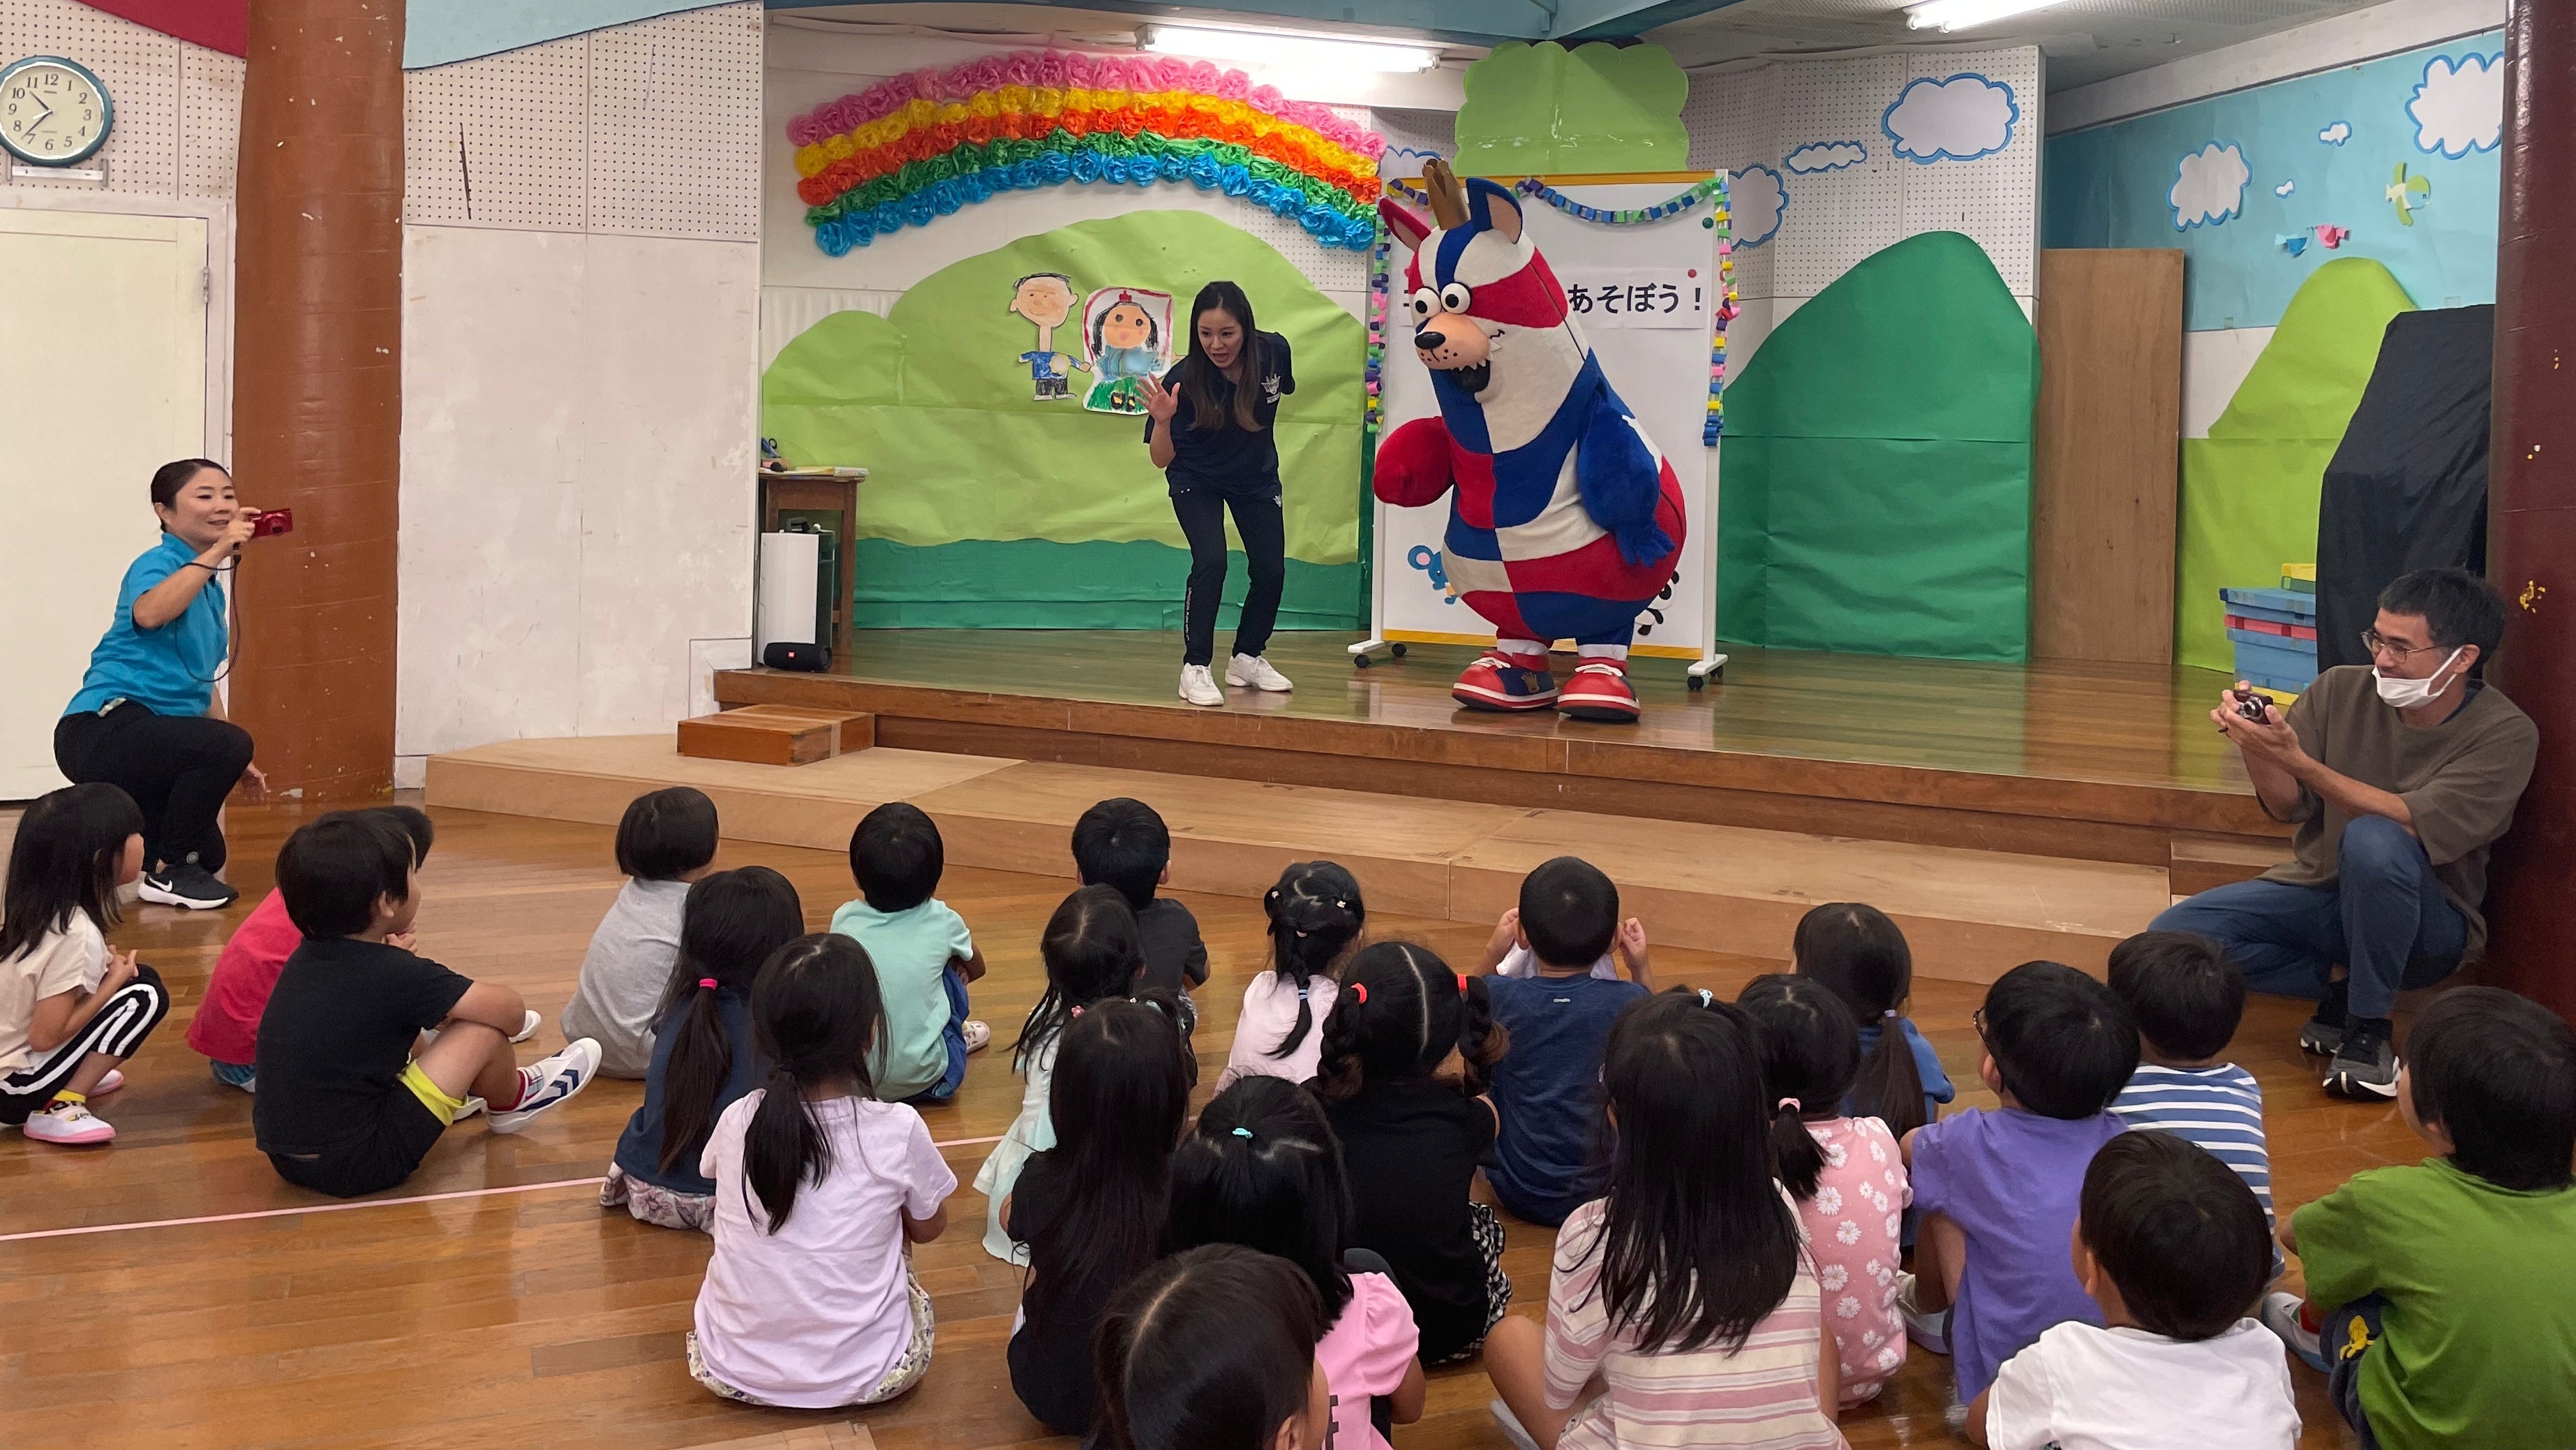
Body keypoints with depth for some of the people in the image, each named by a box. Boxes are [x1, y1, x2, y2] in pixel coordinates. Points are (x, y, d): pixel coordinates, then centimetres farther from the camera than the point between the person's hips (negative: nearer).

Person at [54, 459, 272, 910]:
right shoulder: (159, 563, -11)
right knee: (228, 744, -33)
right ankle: (167, 874, -16)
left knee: (208, 854, 18)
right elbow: (148, 613, -38)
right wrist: (217, 552, -36)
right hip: (102, 729, -10)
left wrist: (239, 764, 22)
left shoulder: (210, 586, 14)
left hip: (152, 740, 10)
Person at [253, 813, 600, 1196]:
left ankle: (454, 1093, 43)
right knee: (484, 1028, -4)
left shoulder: (306, 959, 4)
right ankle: (511, 1102, 26)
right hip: (355, 1167, -9)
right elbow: (511, 1010, -10)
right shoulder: (398, 976, -18)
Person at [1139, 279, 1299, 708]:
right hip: (1197, 482, -4)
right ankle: (1195, 668, -10)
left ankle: (1248, 658, 26)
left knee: (1270, 570, 3)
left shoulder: (1273, 352, -23)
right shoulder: (1184, 379, -30)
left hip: (1257, 478, 4)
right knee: (1211, 562, -22)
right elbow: (1162, 459, -25)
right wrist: (1162, 421, -43)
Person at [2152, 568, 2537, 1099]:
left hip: (2427, 924, -4)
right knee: (2173, 935, -18)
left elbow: (2417, 826, -28)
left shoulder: (2505, 734, -16)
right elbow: (2288, 807, -3)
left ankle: (2369, 1025, -18)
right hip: (2317, 891, 4)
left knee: (2373, 840, -38)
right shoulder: (2343, 689, -7)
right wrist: (2255, 749, -25)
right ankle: (2341, 984, -3)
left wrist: (2296, 760, -35)